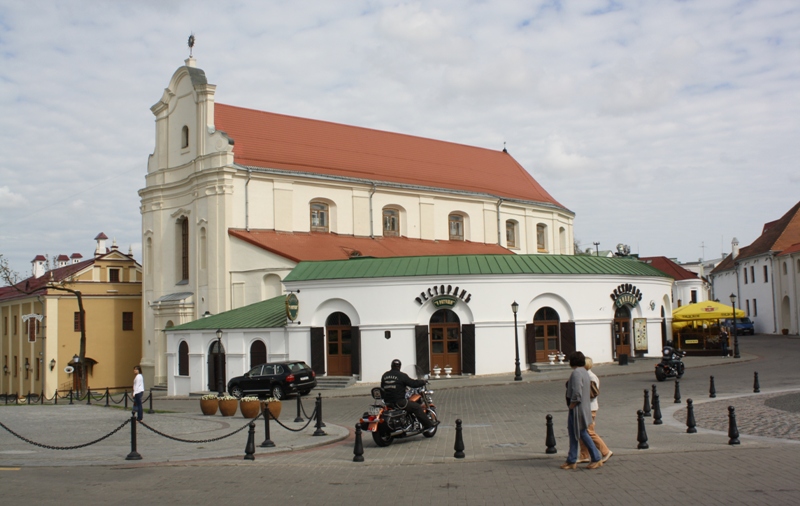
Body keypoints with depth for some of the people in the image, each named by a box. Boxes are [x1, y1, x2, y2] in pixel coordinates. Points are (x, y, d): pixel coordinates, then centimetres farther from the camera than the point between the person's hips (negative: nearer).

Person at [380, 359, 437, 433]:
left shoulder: (384, 375, 10)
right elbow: (413, 383, -7)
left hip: (387, 402, 7)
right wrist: (423, 382, 9)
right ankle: (428, 424, -1)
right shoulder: (401, 375, -9)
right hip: (398, 401, -7)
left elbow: (382, 387, 19)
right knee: (417, 407, 0)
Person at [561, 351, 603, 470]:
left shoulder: (576, 373, -18)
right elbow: (589, 392, 17)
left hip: (578, 409, -10)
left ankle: (597, 459, 6)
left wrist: (571, 405, -14)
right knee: (573, 433, 12)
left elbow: (577, 393, -26)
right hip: (584, 406, 10)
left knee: (582, 434, -1)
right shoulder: (584, 372, 13)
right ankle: (572, 461, 16)